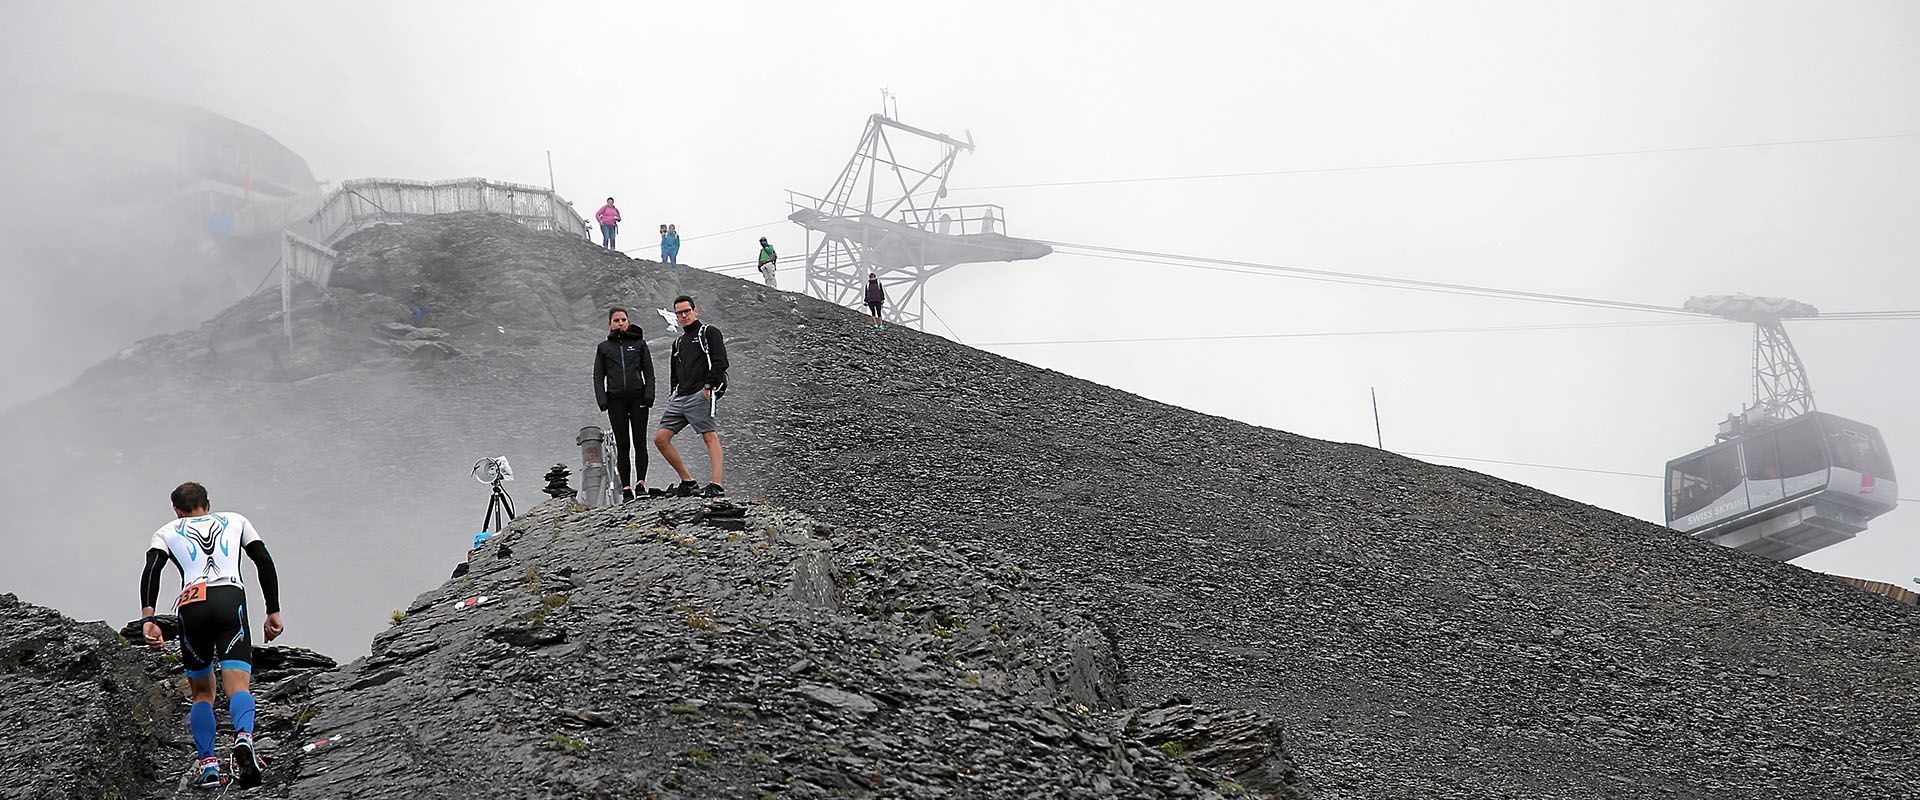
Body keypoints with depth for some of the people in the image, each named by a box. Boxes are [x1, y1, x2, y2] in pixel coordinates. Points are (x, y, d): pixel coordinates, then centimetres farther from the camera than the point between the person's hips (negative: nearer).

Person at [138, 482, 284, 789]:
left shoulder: (167, 532, 25)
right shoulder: (234, 520, 29)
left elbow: (151, 570, 5)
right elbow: (264, 562, 16)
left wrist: (147, 618, -4)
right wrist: (273, 612, 16)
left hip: (191, 606, 1)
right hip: (231, 599, -1)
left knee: (202, 693, 17)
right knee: (238, 685, -12)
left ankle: (208, 764, 4)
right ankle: (244, 738, -42)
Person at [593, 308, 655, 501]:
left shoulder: (639, 343, 11)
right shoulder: (604, 348, 12)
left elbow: (649, 373, 9)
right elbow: (598, 377, 10)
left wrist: (649, 396, -5)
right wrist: (602, 401, -4)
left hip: (638, 398, 0)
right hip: (616, 400, 1)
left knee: (639, 442, -5)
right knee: (623, 445, -3)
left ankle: (640, 483, -3)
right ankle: (626, 488, -4)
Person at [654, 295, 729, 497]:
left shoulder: (709, 333, 4)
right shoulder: (679, 342, 26)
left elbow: (720, 362, -9)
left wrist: (708, 386, -18)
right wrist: (675, 393, 15)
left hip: (701, 395, -8)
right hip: (680, 397, 8)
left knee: (710, 437, -15)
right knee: (661, 438, 1)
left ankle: (717, 486, -22)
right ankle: (687, 482, 6)